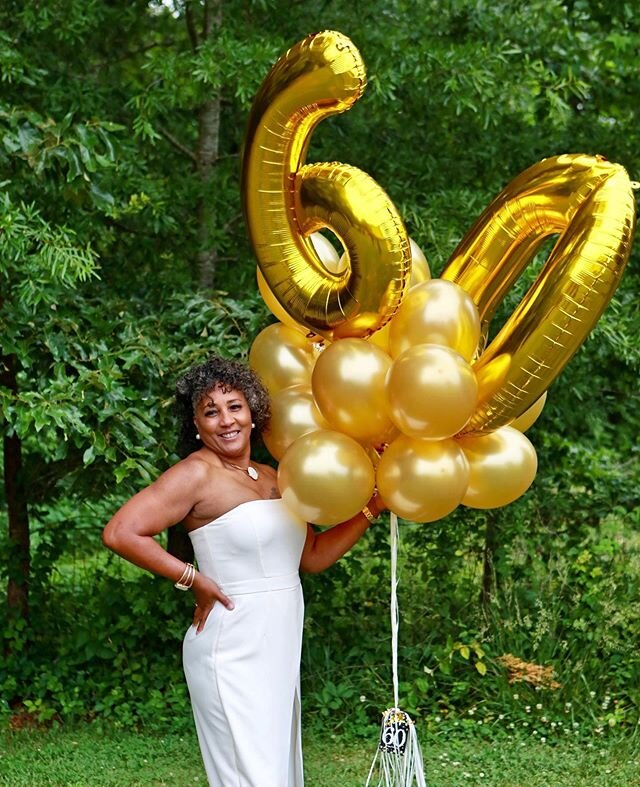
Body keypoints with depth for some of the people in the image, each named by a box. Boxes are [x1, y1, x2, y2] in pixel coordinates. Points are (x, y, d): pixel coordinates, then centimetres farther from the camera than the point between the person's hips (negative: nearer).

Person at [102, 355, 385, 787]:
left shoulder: (270, 477, 12)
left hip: (278, 652, 8)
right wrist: (195, 580, -15)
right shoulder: (197, 474, -11)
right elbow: (121, 533, -19)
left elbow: (314, 555, 16)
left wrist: (372, 508, 8)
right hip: (233, 652, -8)